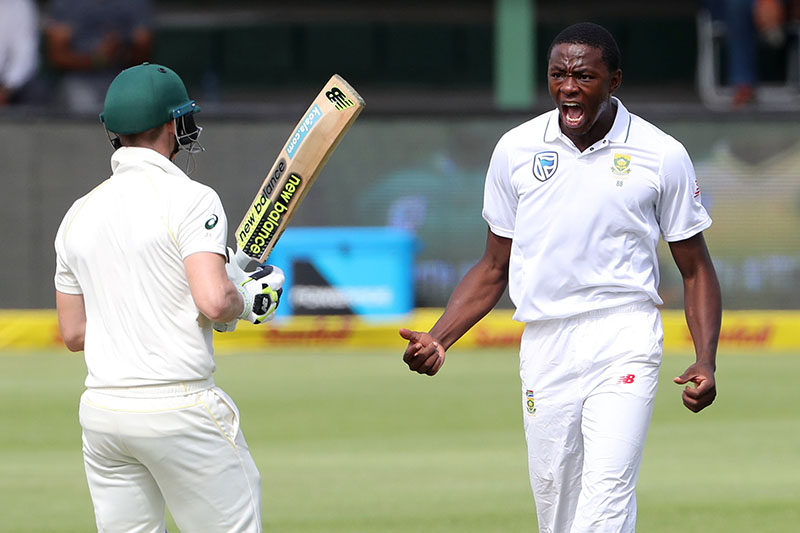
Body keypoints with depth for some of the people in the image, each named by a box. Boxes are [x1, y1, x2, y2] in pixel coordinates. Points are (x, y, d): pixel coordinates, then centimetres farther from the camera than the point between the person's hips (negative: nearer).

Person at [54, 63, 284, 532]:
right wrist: (254, 298, 0)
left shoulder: (79, 213, 11)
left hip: (102, 409, 6)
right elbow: (214, 302, -21)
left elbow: (73, 333, 16)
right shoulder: (189, 199, -9)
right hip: (179, 403, -6)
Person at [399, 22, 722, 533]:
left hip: (625, 342, -3)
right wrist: (437, 340, -1)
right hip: (544, 346, 3)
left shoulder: (662, 156, -1)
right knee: (553, 492, 4)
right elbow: (494, 268, 14)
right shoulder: (516, 150, 6)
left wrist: (706, 361, -9)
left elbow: (696, 269, 6)